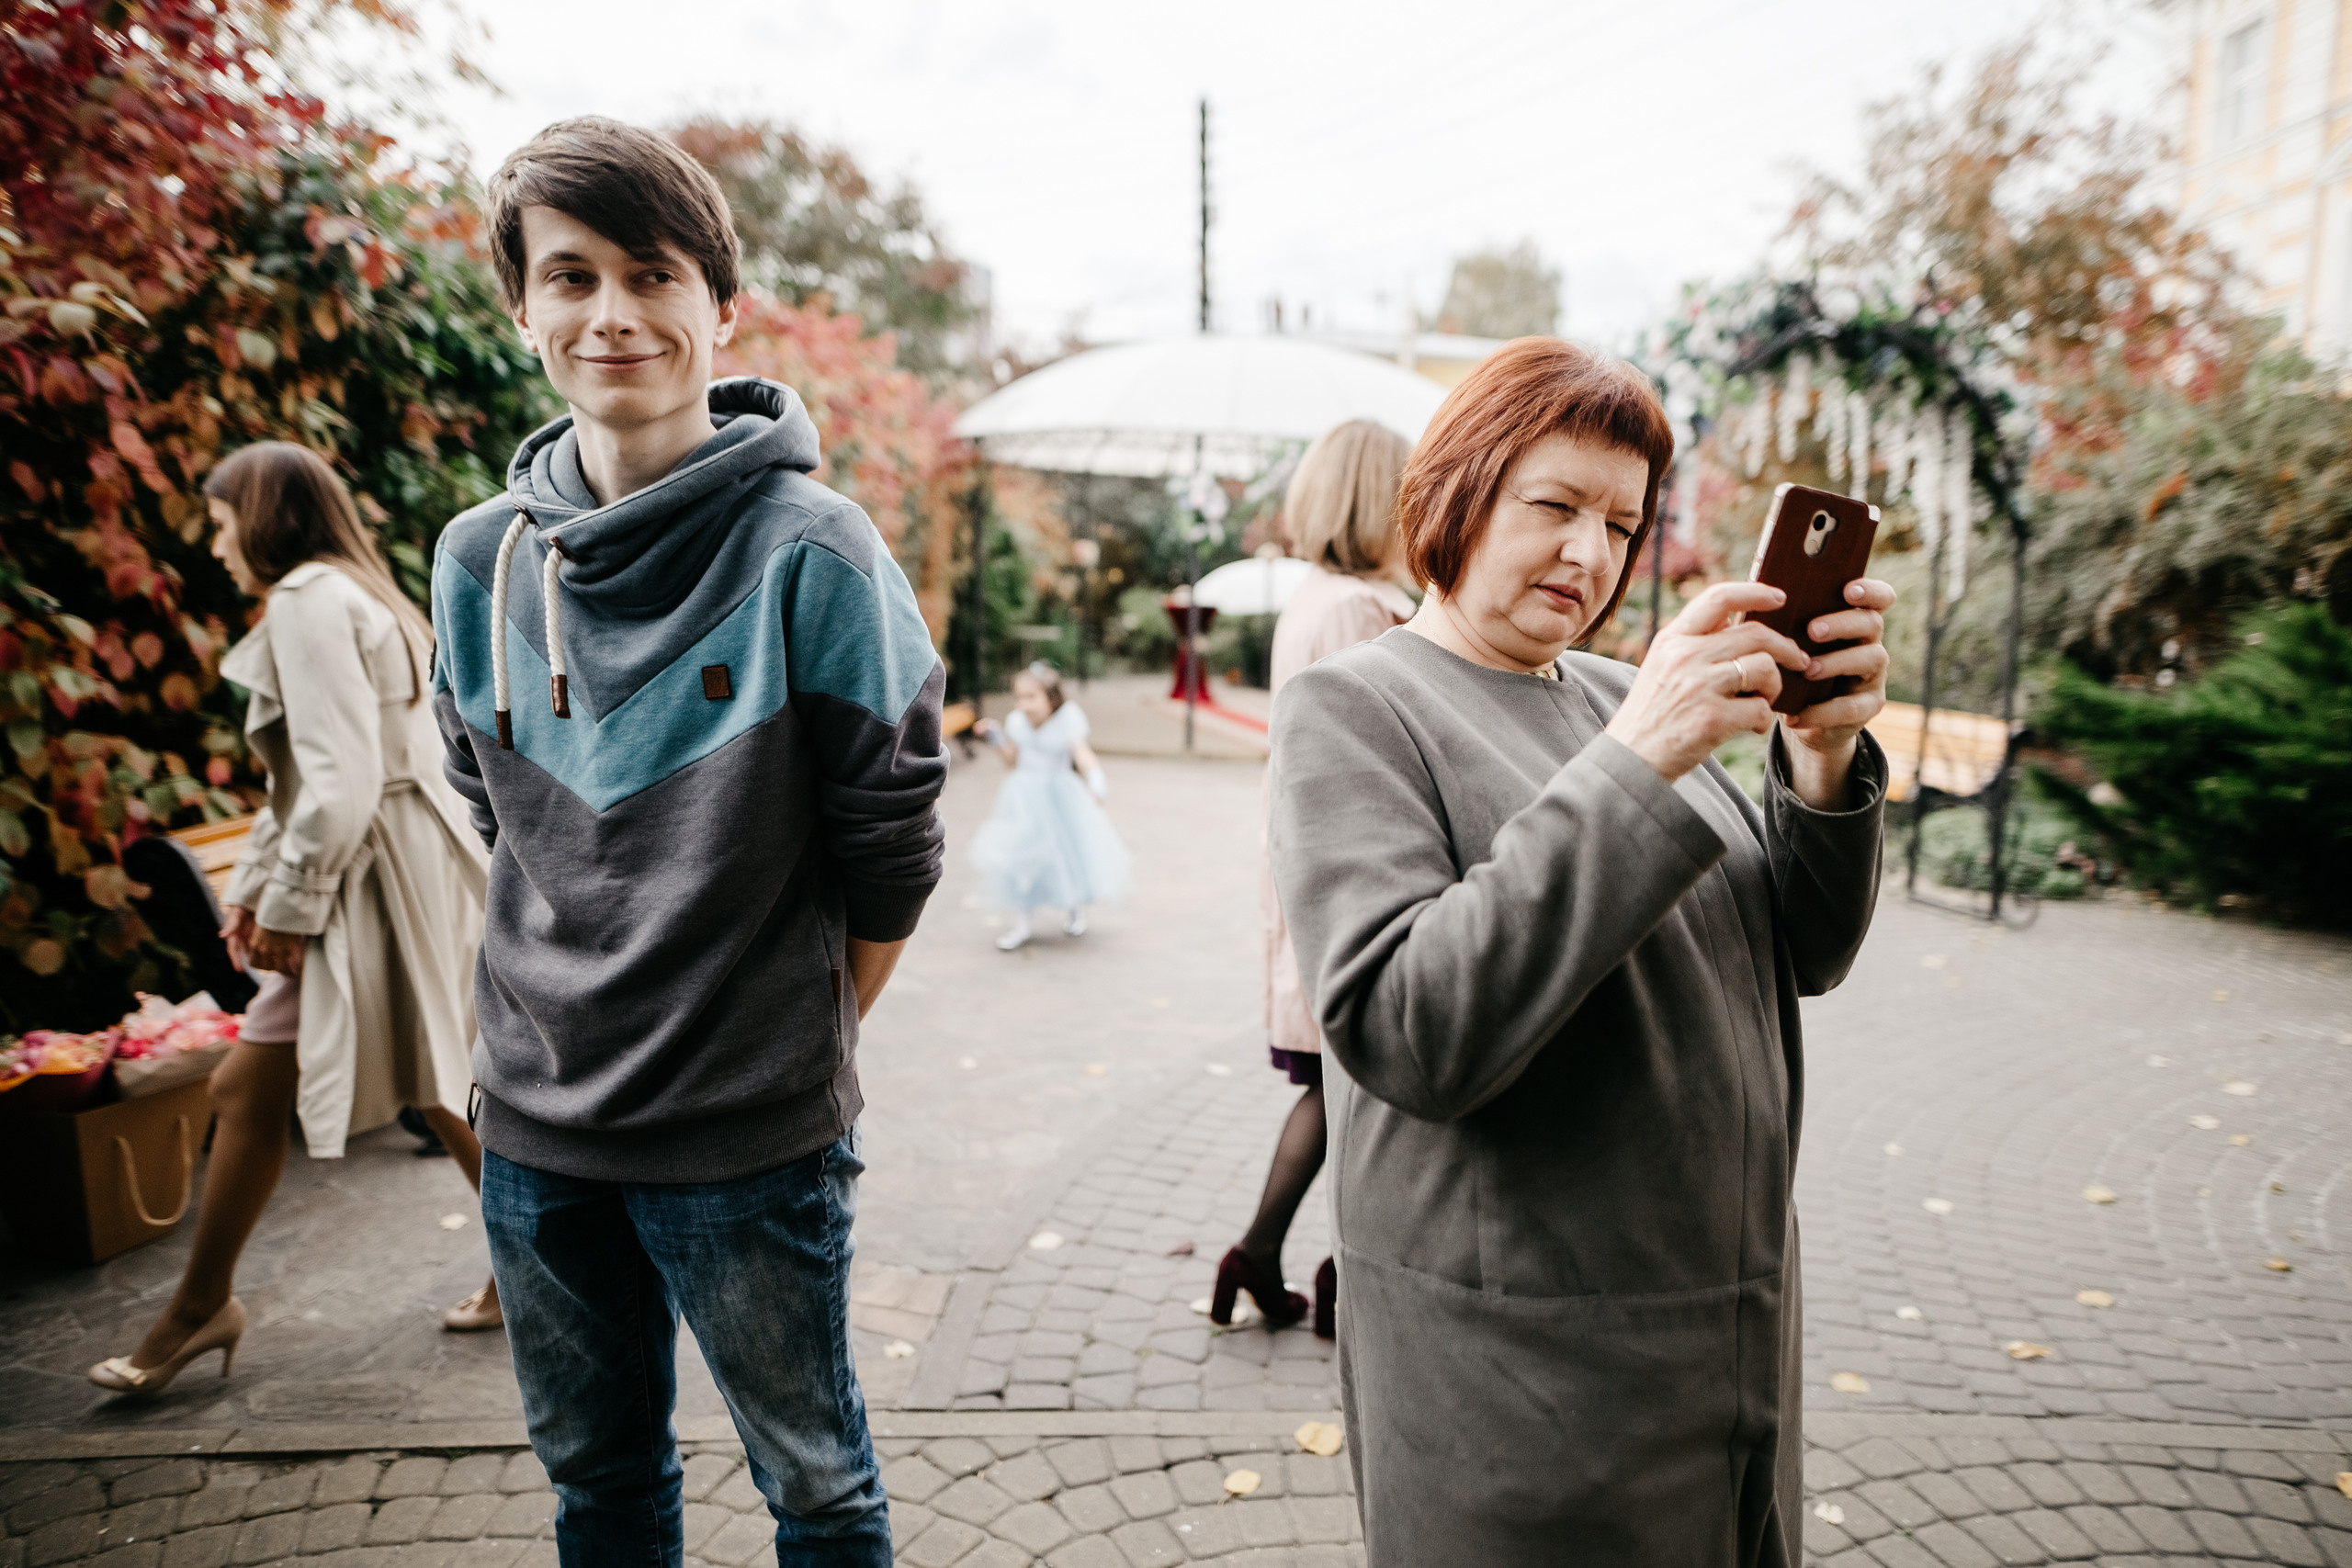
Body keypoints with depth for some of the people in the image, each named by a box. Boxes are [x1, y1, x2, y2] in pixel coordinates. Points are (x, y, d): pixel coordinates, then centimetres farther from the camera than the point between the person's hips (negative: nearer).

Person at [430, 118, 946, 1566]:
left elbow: (889, 845, -10)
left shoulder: (806, 548, -15)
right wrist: (577, 1013, 9)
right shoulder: (481, 557, 1)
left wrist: (795, 1038, -1)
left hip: (750, 1137, -4)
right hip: (533, 1125, 5)